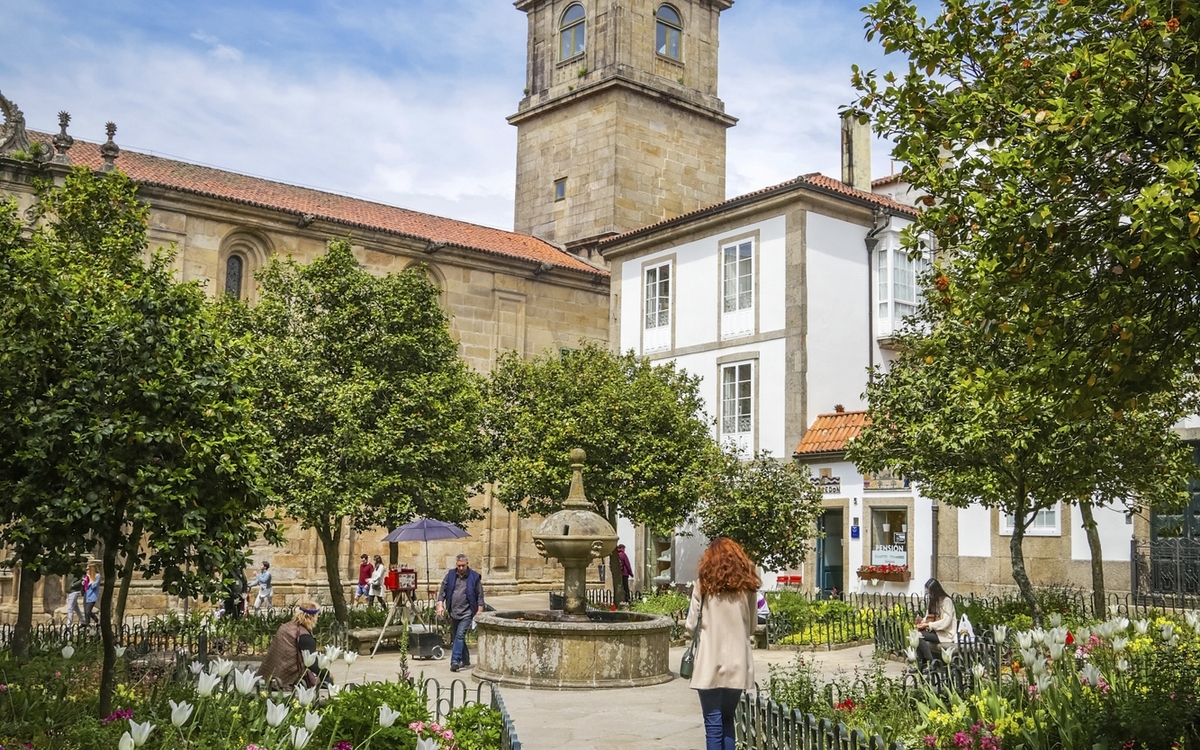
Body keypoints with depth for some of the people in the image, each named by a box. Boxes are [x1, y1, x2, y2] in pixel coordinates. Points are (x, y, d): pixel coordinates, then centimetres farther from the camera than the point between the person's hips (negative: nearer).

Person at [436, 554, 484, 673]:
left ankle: (455, 661, -20)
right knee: (457, 637, 13)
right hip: (453, 612, 5)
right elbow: (442, 590, 7)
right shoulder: (450, 575, 4)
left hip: (466, 613, -5)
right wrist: (440, 605, -4)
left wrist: (479, 611, -5)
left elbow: (480, 596, 0)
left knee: (460, 635, -17)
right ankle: (465, 661, 26)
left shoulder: (474, 577, -4)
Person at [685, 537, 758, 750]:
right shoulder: (748, 587, 2)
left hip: (711, 663, -3)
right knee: (728, 719, 16)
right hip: (738, 663, 3)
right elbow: (752, 627, 11)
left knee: (713, 723, 3)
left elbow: (691, 625, -2)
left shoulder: (703, 586, -5)